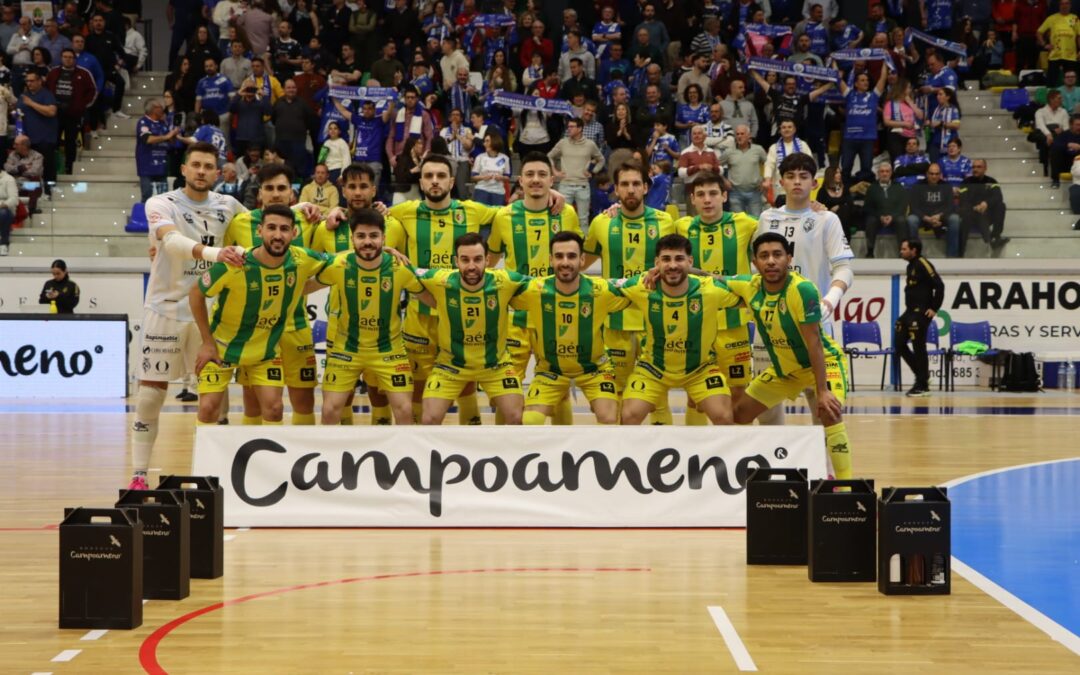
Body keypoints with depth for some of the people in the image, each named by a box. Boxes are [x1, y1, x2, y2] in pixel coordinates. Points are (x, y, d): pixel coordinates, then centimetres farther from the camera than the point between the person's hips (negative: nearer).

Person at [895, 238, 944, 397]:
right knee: (899, 343, 7)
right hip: (910, 312, 9)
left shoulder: (922, 264, -13)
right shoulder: (911, 266, 14)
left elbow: (939, 285, -18)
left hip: (921, 313, -9)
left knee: (918, 348, -5)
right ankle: (922, 374, 19)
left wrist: (934, 308, -16)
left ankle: (922, 385, 2)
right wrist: (909, 307, 15)